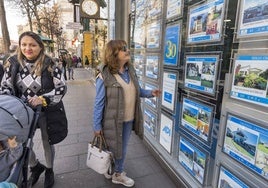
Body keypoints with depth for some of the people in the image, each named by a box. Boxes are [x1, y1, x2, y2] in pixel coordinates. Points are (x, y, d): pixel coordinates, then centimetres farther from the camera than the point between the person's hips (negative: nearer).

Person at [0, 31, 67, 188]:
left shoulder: (49, 64, -15)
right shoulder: (13, 62, -4)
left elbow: (62, 87, -15)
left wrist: (43, 99, -27)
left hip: (47, 111, -3)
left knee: (47, 142, 15)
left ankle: (49, 170, 43)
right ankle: (36, 166, 45)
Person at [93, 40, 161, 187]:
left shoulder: (130, 70, 0)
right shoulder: (104, 76, -19)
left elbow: (136, 91, 11)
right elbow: (99, 103, -15)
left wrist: (150, 93, -7)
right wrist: (97, 126, -11)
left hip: (128, 119, 6)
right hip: (113, 120, -6)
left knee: (123, 148, 22)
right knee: (111, 147, 16)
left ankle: (118, 173, 47)